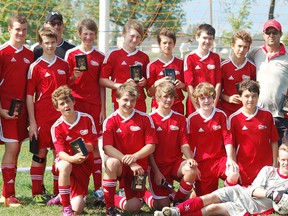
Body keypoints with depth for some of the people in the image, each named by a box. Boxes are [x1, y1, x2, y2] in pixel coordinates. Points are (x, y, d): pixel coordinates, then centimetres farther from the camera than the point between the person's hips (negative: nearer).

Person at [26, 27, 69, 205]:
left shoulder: (64, 65, 9)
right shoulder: (35, 67, -3)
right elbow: (29, 96, -4)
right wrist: (32, 123, -9)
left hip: (61, 116, 4)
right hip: (42, 116, -4)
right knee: (40, 153, 0)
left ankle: (59, 191, 16)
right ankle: (37, 193, 6)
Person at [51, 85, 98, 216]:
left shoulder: (87, 119, -7)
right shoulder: (57, 127, -13)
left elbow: (93, 144, -7)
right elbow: (60, 152, -22)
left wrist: (84, 147, -31)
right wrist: (72, 158, -45)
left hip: (84, 163, 1)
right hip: (67, 160, -1)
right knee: (64, 166, -43)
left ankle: (77, 196, 30)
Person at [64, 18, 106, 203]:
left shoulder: (100, 57, 8)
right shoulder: (71, 54, 3)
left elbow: (101, 84, 9)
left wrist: (103, 109, 5)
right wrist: (74, 77, -15)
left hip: (94, 105, 1)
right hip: (76, 103, -1)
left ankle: (98, 187, 4)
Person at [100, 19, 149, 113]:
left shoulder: (144, 57, 13)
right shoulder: (114, 55, 2)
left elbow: (148, 80, 23)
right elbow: (102, 80, -1)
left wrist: (144, 82, -1)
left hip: (140, 103, 3)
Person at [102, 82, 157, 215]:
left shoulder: (145, 118, -3)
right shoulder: (110, 121, -7)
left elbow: (151, 146, -6)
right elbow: (107, 148, -17)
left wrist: (134, 157, -25)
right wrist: (129, 162, -27)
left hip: (139, 167, 2)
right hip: (120, 165, -1)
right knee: (112, 163, -39)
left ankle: (114, 199, 28)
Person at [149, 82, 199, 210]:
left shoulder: (180, 119, 6)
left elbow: (184, 144, 1)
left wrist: (190, 159, -20)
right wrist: (156, 171, -12)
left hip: (176, 162, 3)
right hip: (158, 165, -3)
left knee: (192, 170, -32)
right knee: (163, 206, -12)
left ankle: (179, 201, -8)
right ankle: (150, 195, 25)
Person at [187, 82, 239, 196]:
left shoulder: (221, 115, 3)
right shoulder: (192, 119, 0)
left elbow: (227, 139, 0)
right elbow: (190, 144, 2)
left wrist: (230, 158, -13)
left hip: (220, 158, 0)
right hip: (202, 163, 0)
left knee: (234, 174, -31)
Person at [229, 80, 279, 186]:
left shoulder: (267, 115, 1)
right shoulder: (234, 119, -3)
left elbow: (274, 141, 5)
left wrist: (274, 164, 3)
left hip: (265, 166, 1)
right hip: (244, 169, -1)